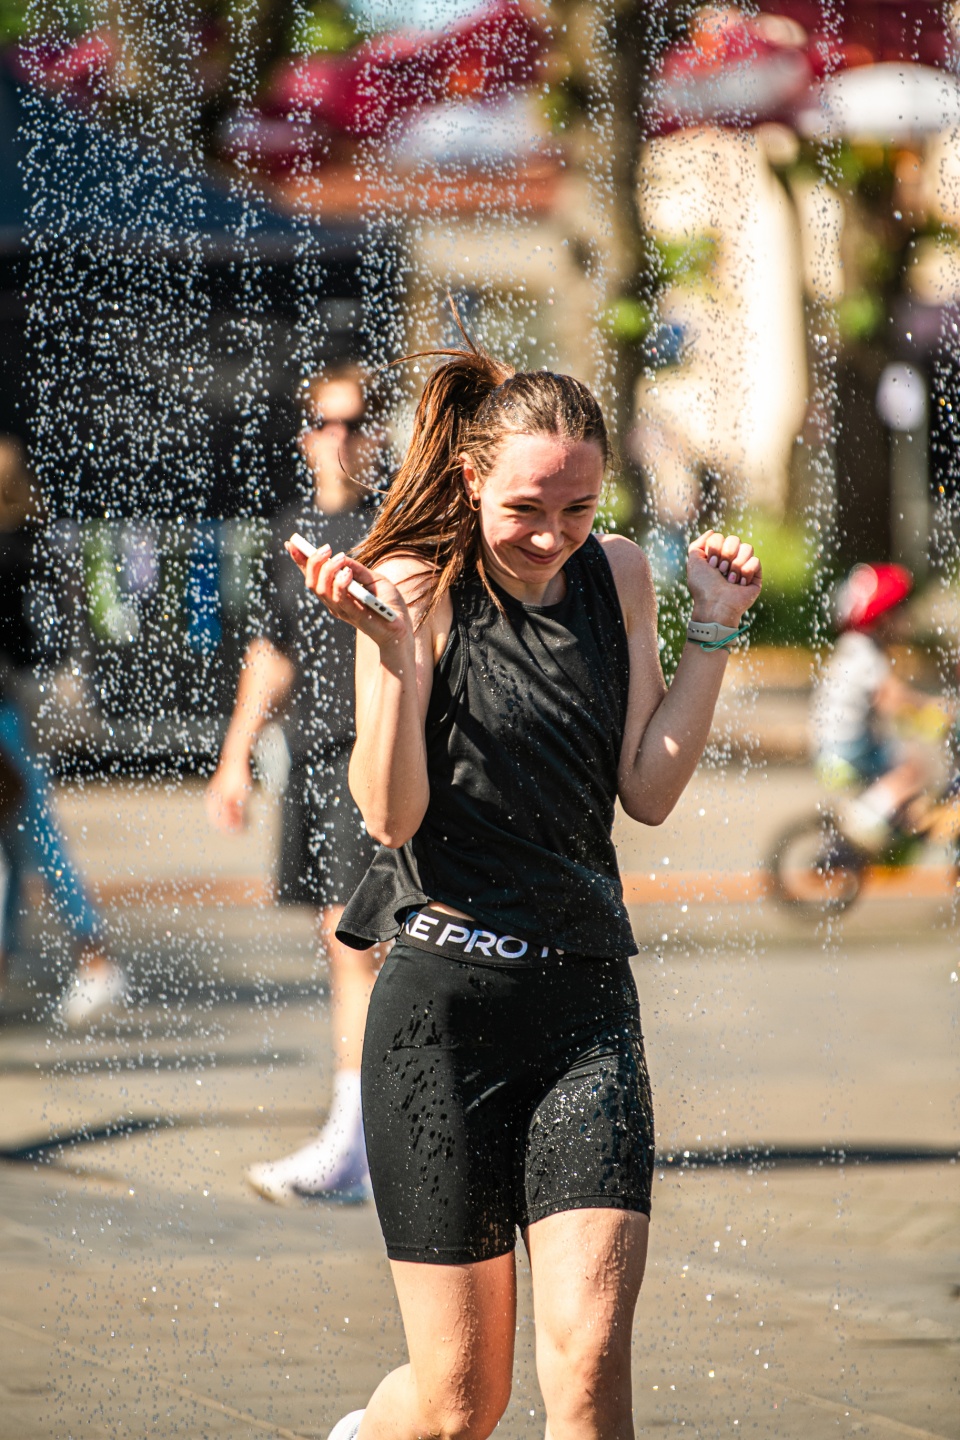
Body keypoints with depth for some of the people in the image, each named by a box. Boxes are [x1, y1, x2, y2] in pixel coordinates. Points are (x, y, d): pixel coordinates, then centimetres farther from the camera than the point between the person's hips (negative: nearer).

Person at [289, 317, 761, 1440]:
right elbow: (392, 814, -13)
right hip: (446, 999, -3)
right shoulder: (420, 587, -6)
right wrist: (391, 648, -25)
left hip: (586, 999, 3)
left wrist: (711, 632, 2)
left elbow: (648, 791, 7)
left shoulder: (617, 577, 7)